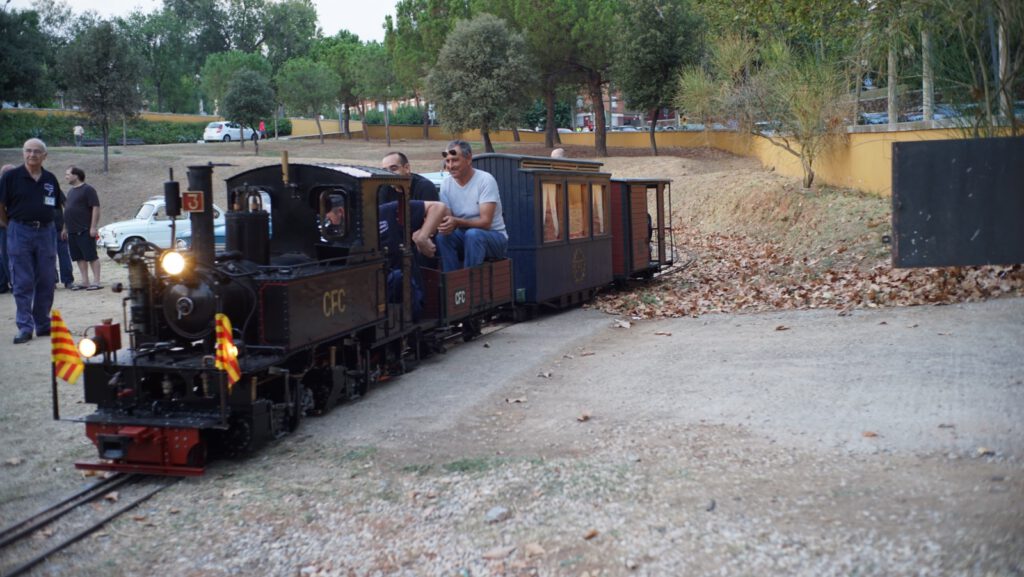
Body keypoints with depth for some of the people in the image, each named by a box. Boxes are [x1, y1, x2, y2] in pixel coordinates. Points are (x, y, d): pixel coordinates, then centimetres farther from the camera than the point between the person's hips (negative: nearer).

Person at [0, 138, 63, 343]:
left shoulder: (50, 179, 9)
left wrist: (43, 222, 11)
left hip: (45, 232, 4)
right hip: (20, 233, -4)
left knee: (46, 282, 7)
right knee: (23, 283, -2)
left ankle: (43, 324, 18)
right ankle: (25, 327, 0)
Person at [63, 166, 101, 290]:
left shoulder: (88, 189, -7)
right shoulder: (71, 191, 19)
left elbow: (96, 208, -13)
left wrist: (93, 227, -19)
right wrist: (65, 228, 21)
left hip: (85, 231, -9)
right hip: (72, 231, 9)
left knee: (91, 256, -6)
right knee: (79, 258, 8)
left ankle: (96, 281, -4)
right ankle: (85, 282, 12)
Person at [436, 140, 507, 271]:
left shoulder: (485, 180, -15)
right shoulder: (446, 184, 1)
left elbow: (485, 222, -22)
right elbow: (448, 220, -2)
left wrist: (457, 222, -38)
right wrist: (445, 224, -28)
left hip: (494, 237, -4)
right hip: (464, 237, 4)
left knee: (472, 234, -35)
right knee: (442, 237, -26)